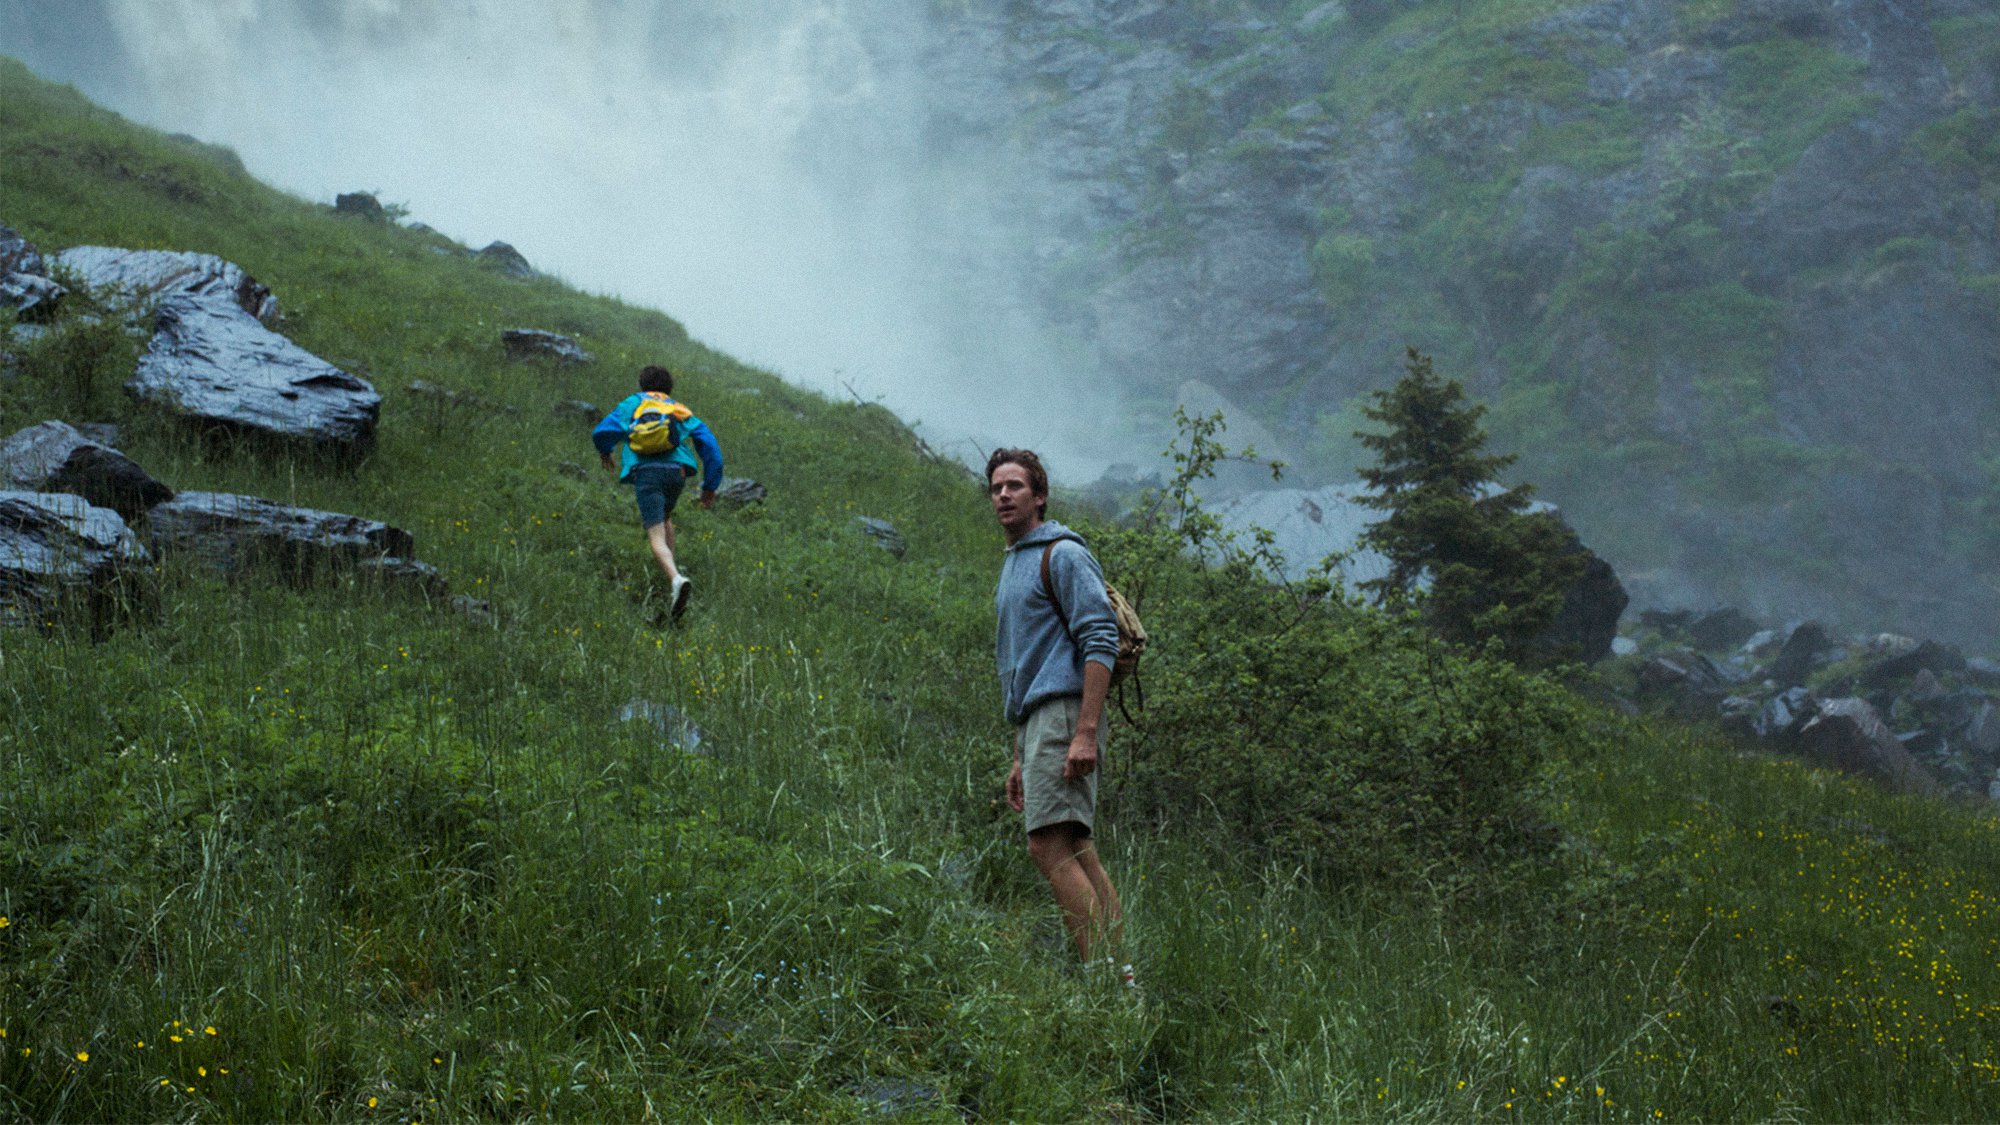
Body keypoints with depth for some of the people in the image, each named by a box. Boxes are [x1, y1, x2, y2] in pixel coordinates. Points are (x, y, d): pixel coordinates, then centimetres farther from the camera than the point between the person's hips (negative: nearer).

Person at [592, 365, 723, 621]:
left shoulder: (632, 404, 23)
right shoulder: (681, 412, 27)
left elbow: (603, 432, 7)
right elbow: (709, 444, 16)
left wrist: (605, 452, 29)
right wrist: (710, 486, 20)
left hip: (645, 470, -3)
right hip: (677, 470, 3)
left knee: (656, 536, -11)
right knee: (664, 516, 32)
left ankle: (676, 579, -37)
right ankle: (673, 570, 21)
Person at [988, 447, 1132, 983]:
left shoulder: (1063, 554, -4)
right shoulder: (1013, 566, 25)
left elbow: (1100, 641, -15)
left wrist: (1086, 732, -24)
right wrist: (1020, 759, 24)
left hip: (1064, 713, -10)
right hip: (1037, 718, 10)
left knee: (1050, 845, -18)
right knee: (1078, 852, 5)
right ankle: (1122, 975, 3)